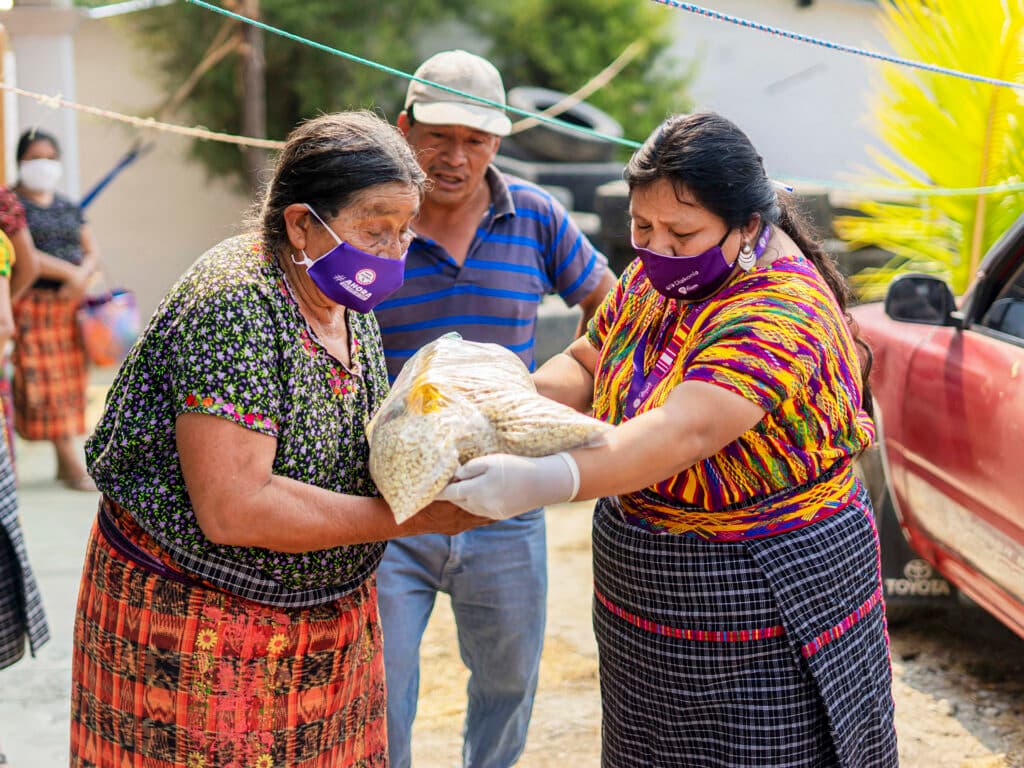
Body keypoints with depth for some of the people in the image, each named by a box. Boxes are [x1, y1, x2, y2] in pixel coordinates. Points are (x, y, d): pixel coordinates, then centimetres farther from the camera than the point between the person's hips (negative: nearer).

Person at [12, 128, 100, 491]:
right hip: (32, 306, -5)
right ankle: (74, 465, -9)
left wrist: (81, 278, -9)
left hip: (71, 305, 5)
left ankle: (65, 461, 10)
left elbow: (91, 254, 13)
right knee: (46, 382, -8)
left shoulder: (69, 208, 17)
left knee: (70, 381, 4)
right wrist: (69, 271, -16)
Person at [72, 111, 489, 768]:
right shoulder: (233, 307, -24)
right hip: (198, 625, -8)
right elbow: (232, 509, -31)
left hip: (326, 610, 8)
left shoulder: (346, 300, 3)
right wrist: (410, 517, -26)